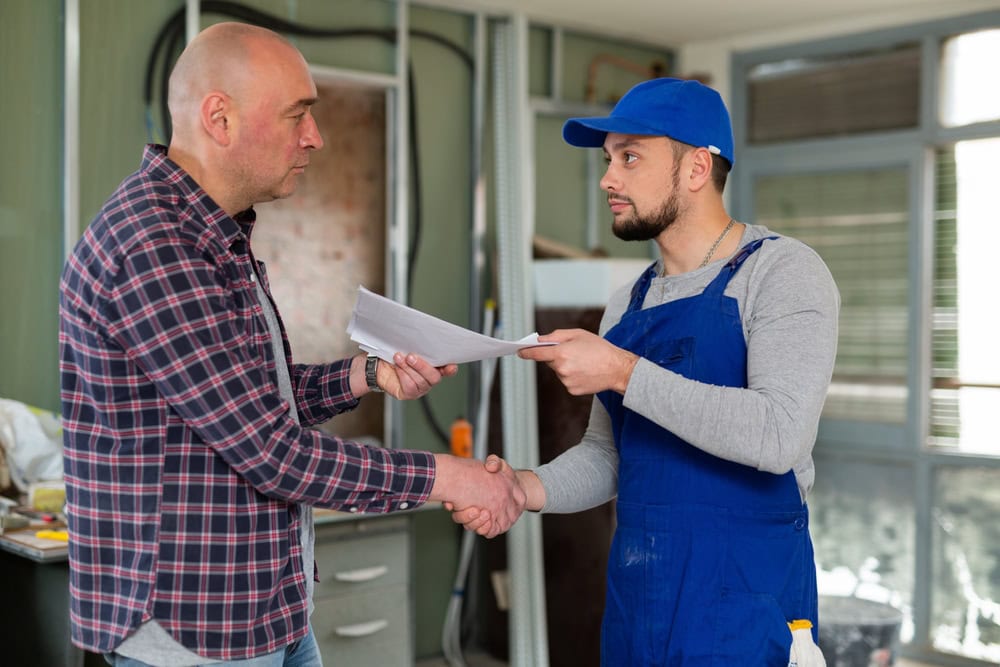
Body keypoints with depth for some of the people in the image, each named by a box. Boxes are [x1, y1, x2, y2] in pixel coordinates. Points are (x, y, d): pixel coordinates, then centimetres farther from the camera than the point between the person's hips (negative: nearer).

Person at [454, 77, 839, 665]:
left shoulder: (782, 272, -10)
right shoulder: (628, 304, 11)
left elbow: (779, 436, -23)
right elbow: (608, 454, 13)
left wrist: (623, 373, -23)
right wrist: (529, 488, -7)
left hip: (743, 602, -6)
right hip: (636, 598, 7)